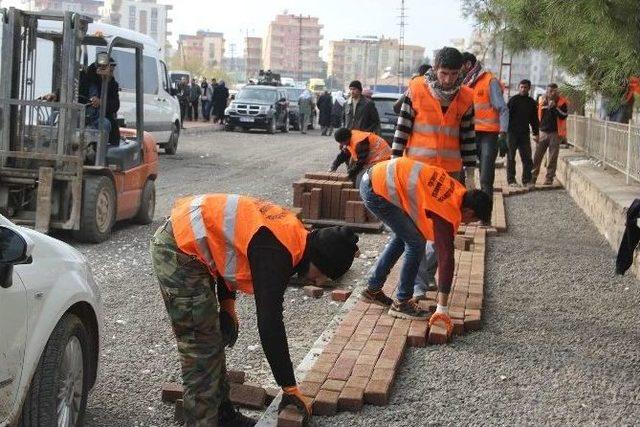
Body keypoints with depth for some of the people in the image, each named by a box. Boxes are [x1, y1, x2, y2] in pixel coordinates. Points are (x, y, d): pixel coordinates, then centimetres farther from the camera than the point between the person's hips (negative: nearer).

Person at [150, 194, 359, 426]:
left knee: (213, 340, 17)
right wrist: (290, 389, -16)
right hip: (178, 250, -10)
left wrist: (227, 303, 8)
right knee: (201, 349, -6)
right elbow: (270, 325, -24)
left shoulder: (292, 231, 4)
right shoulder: (275, 252, -25)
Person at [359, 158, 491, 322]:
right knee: (416, 243, -4)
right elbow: (446, 258, -16)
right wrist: (442, 308, -16)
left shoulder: (458, 189, 7)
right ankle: (401, 303, 5)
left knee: (402, 236, 22)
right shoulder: (447, 215, -15)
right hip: (377, 190, -9)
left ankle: (372, 289, 31)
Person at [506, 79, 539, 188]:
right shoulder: (513, 100, -2)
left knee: (527, 158, 2)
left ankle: (527, 180, 8)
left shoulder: (531, 102, 12)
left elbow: (534, 119, 18)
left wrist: (535, 133, 14)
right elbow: (507, 115, -5)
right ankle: (511, 180, 8)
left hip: (525, 134, 4)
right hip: (512, 133, -4)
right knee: (511, 157, 2)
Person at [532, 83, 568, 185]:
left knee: (552, 158, 2)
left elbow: (564, 116, -11)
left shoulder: (562, 102, 0)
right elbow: (536, 114, 9)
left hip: (555, 133, -2)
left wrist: (554, 107, -19)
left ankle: (549, 179, 8)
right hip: (543, 132, 2)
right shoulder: (542, 99, 7)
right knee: (537, 156, 1)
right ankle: (533, 177, 7)